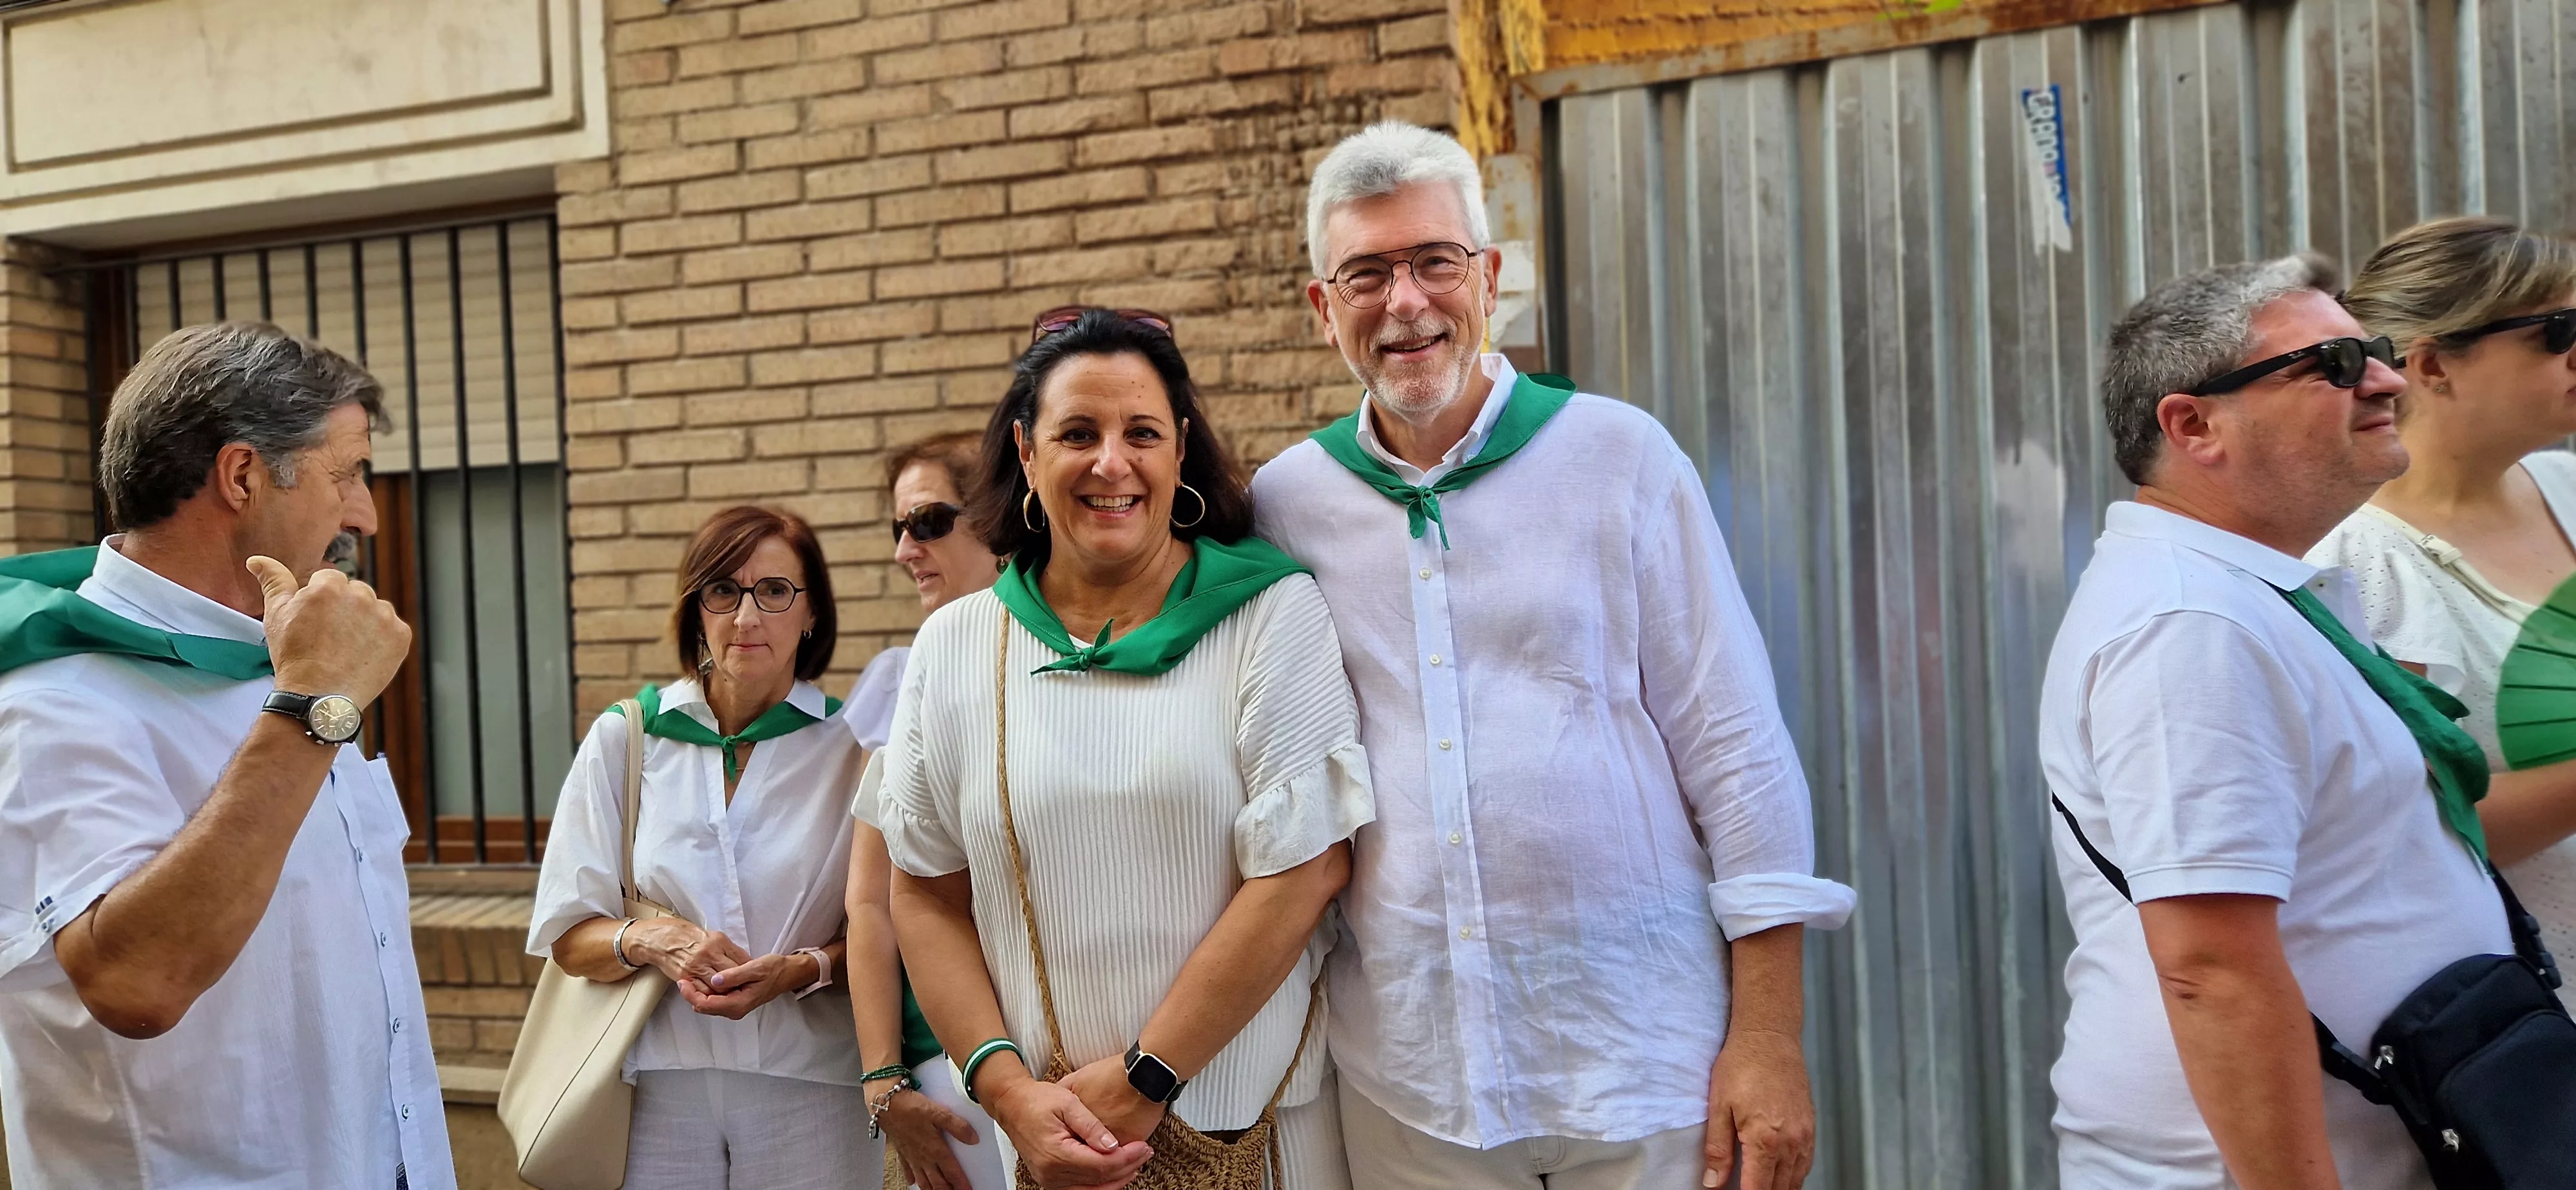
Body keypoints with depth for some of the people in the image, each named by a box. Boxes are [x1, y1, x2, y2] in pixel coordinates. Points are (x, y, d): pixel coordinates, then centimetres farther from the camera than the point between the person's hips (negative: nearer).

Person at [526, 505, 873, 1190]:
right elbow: (567, 938, 3)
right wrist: (651, 941, -16)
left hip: (808, 1088, 0)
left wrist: (805, 969, -16)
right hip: (660, 1086, 1)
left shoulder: (851, 746, -2)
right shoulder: (622, 738, 2)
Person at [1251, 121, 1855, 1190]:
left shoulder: (1619, 456, -2)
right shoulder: (1284, 504, 3)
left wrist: (1769, 1038, -8)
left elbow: (1736, 750, -3)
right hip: (1406, 1074, 2)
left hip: (1643, 1054, -1)